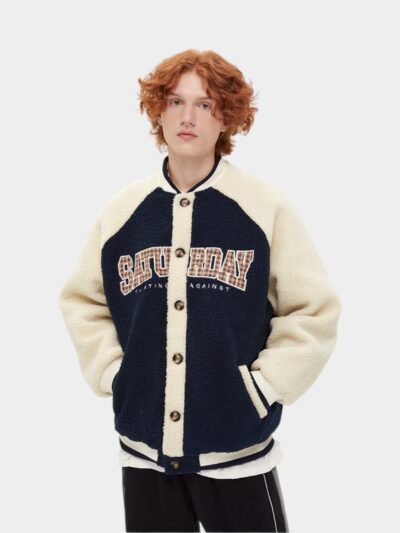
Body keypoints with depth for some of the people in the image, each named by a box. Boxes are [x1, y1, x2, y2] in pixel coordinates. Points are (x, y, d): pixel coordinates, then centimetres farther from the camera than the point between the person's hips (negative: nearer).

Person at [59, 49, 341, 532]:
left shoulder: (267, 207, -6)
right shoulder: (123, 209, 2)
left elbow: (315, 311, -2)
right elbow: (82, 300, 13)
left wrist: (262, 386, -8)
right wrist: (110, 373, 2)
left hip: (237, 448, -2)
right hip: (143, 447, 3)